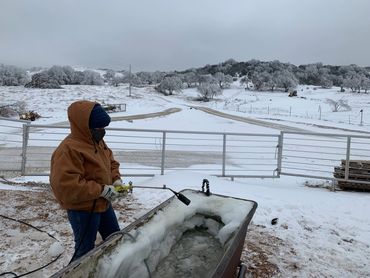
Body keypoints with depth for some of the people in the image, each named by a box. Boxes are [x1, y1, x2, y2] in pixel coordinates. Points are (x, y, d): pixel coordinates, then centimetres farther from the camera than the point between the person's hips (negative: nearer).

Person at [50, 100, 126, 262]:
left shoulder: (97, 141, 3)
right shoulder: (68, 149, -26)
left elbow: (111, 162, 16)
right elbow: (66, 185, -32)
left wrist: (116, 179, -4)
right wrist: (101, 190, -28)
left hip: (103, 204, 9)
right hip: (82, 209, -9)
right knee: (85, 249, 7)